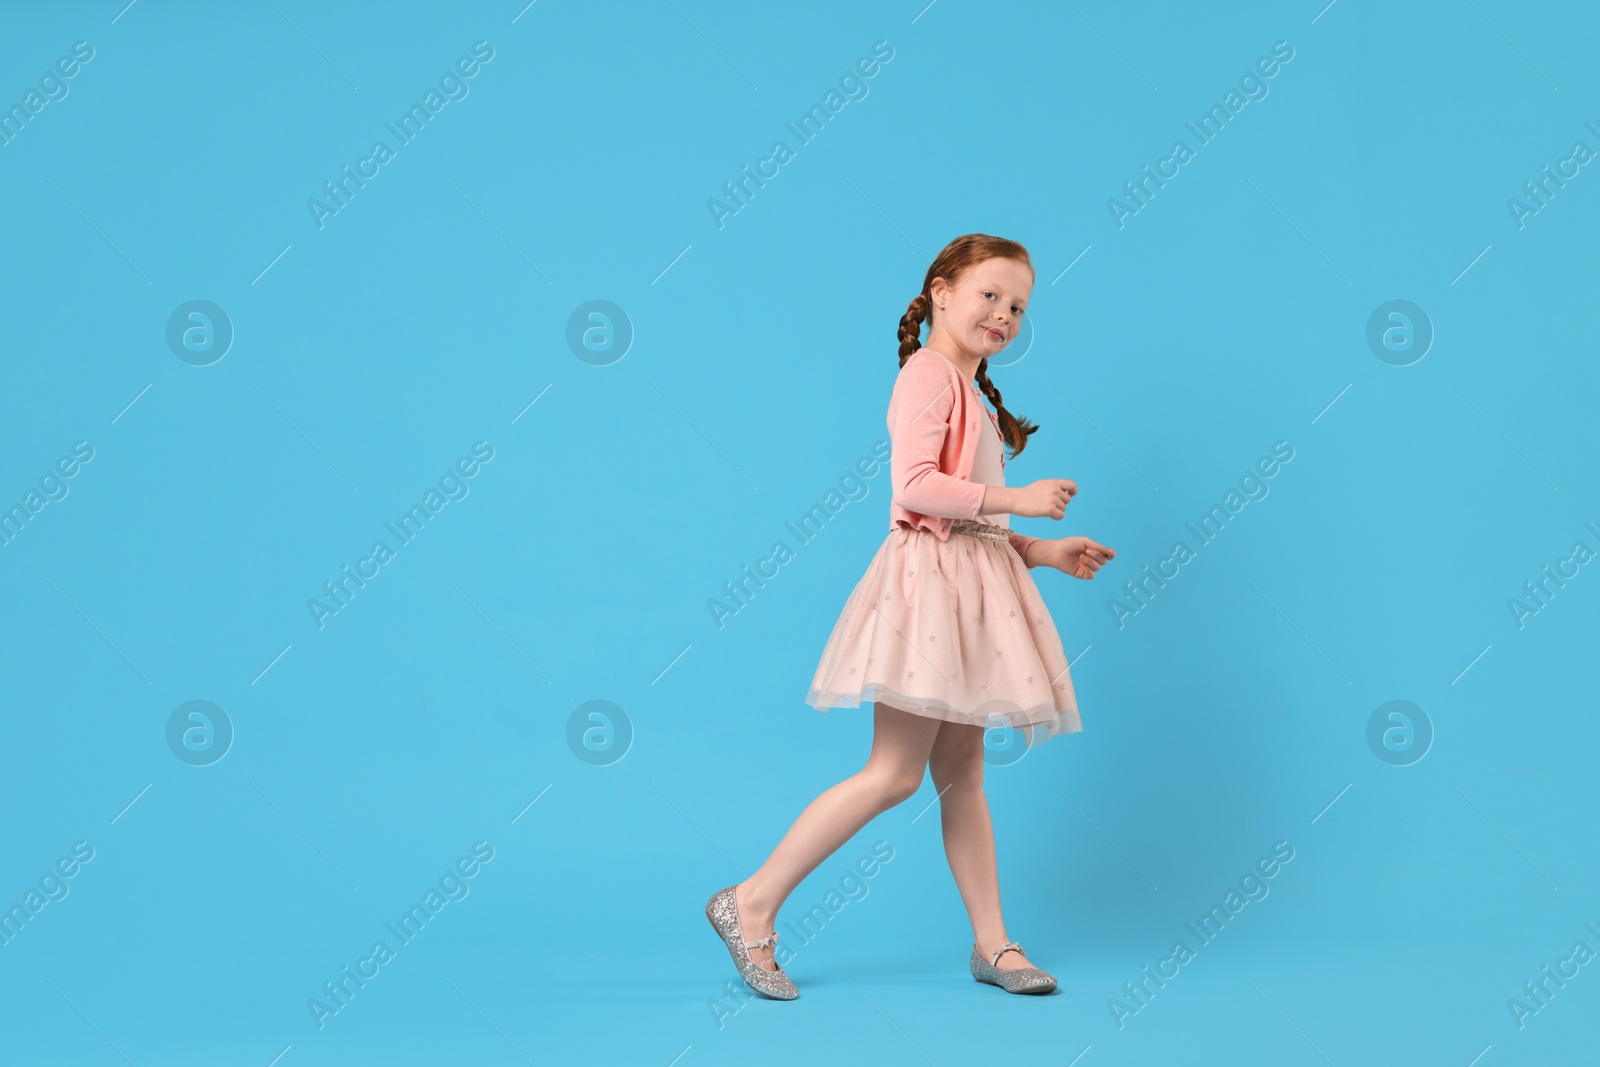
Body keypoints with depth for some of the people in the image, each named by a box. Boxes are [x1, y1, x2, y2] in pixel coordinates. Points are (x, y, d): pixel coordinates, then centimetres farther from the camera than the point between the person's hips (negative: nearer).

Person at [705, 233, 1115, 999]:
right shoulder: (929, 373, -8)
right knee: (896, 772, -10)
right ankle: (754, 904, -4)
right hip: (929, 577, -10)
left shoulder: (971, 392, 22)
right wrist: (1016, 500, -18)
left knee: (962, 773, 11)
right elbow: (916, 485, -22)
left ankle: (992, 943, 14)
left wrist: (1040, 552, 14)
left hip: (972, 586, 10)